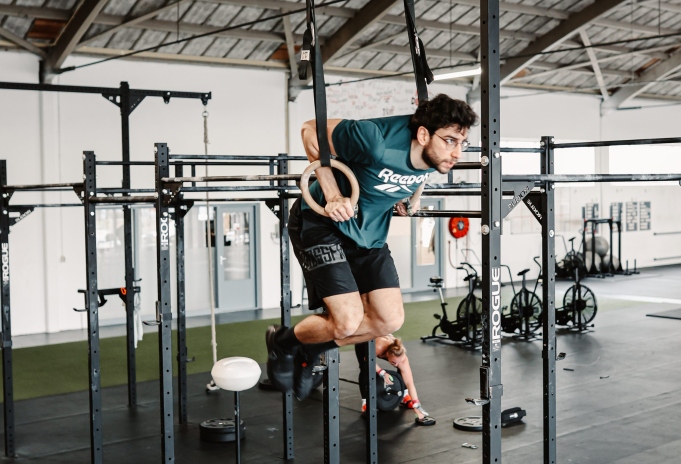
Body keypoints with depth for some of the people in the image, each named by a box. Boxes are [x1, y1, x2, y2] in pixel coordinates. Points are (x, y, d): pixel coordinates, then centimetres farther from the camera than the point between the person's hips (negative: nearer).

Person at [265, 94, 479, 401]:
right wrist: (332, 195, -22)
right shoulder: (377, 140, -34)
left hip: (370, 232, 7)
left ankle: (310, 350, 24)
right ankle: (283, 341, 16)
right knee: (348, 321, -15)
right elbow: (311, 129, -19)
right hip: (323, 224, -7)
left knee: (390, 320, 2)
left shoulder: (435, 152, -14)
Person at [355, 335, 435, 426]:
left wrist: (417, 407, -39)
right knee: (366, 369, -24)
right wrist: (382, 373, -36)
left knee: (403, 371, -12)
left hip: (387, 343, 3)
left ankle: (404, 396, 7)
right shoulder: (379, 347, -47)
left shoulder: (402, 358, -36)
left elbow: (410, 383, -36)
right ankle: (365, 402, -14)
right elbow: (368, 359, -26)